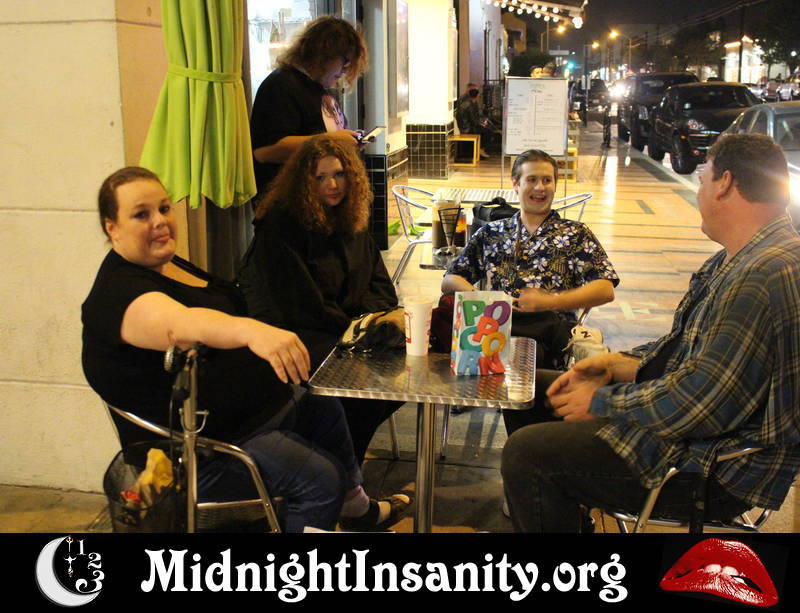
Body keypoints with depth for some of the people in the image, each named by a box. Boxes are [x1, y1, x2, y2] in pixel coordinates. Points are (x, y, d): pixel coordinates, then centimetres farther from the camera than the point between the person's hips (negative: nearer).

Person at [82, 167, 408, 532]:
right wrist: (251, 330, -61)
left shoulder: (171, 266, 8)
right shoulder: (117, 293, -23)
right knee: (320, 477, -19)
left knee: (325, 408, 21)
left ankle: (358, 509, 40)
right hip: (198, 452, -11)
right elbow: (178, 324, -45)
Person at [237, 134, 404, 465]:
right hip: (291, 330, -8)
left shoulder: (350, 219, 11)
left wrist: (387, 312, -10)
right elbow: (298, 304, -17)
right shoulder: (280, 226, -12)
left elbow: (377, 279, 12)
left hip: (348, 323, 8)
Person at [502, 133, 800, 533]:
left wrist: (602, 403, -15)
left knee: (526, 454, -18)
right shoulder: (733, 261, 10)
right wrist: (616, 365, 3)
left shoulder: (765, 276, -27)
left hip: (718, 470, -11)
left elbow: (701, 403, -29)